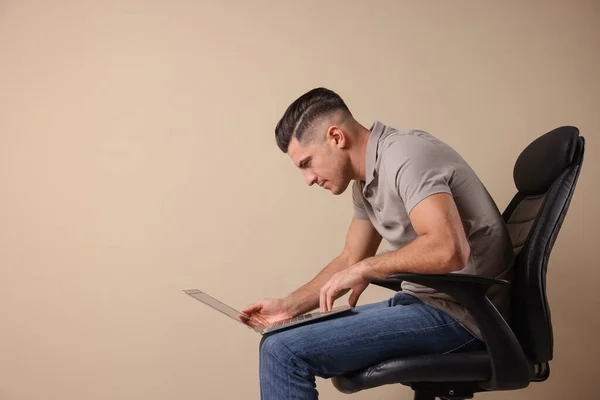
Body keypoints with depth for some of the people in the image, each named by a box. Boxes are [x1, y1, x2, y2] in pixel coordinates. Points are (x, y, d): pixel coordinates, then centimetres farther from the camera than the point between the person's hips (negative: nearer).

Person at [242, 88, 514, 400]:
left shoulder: (406, 155, -18)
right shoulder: (366, 181, 12)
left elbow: (448, 250, -31)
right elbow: (350, 260, 20)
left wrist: (366, 269, -18)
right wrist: (289, 306, 9)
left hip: (458, 313, -10)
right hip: (426, 302, 10)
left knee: (283, 351, -16)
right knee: (291, 340, 16)